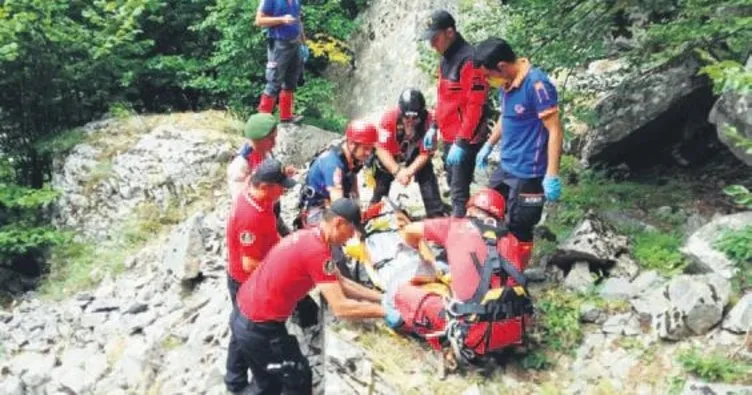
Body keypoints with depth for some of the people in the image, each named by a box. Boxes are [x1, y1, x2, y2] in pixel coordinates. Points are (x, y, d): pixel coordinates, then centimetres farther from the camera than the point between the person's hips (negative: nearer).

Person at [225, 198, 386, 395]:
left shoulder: (308, 236, 5)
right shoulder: (317, 251, -24)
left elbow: (339, 283, 11)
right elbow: (341, 308, -25)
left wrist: (379, 296, 7)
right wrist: (385, 310, -16)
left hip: (243, 313, 9)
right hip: (260, 327, -9)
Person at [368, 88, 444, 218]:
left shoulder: (428, 121, -31)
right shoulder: (389, 118, -32)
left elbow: (425, 153, -23)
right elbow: (382, 149, -27)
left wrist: (409, 171, -36)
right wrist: (397, 171, -37)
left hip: (416, 157, 0)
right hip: (389, 158, 0)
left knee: (428, 177, -12)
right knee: (381, 181, 1)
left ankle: (436, 215, -4)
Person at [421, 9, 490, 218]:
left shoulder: (469, 59, -19)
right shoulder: (446, 59, 11)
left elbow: (475, 106, -22)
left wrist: (461, 142, -23)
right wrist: (434, 128, 20)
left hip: (464, 139, -10)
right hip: (449, 136, 10)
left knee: (459, 191, -8)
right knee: (453, 185, 19)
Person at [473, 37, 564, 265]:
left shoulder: (537, 84, -22)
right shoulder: (506, 83, 3)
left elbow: (555, 131, -21)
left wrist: (551, 176, -23)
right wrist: (488, 146, 27)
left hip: (528, 174, -9)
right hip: (505, 168, 9)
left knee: (518, 230, 2)